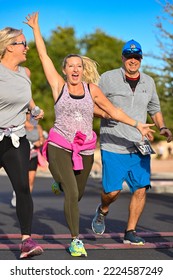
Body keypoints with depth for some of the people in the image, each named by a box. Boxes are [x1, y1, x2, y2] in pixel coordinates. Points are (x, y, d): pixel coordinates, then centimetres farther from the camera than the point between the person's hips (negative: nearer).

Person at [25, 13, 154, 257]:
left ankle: (60, 180, 54)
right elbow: (43, 56, -1)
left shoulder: (91, 89, 4)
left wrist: (137, 124, 12)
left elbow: (112, 111, 12)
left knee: (78, 194, 17)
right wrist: (35, 28, 2)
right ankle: (76, 240, -5)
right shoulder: (58, 86, -2)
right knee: (72, 194, -17)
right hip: (60, 148, -3)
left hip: (85, 150, 4)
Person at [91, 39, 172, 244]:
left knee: (141, 188, -3)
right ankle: (102, 211, 29)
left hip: (140, 146, 4)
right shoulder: (108, 78, -1)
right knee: (112, 190, -5)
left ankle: (130, 232, 10)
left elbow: (154, 109, 25)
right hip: (113, 146, -4)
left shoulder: (148, 82, 13)